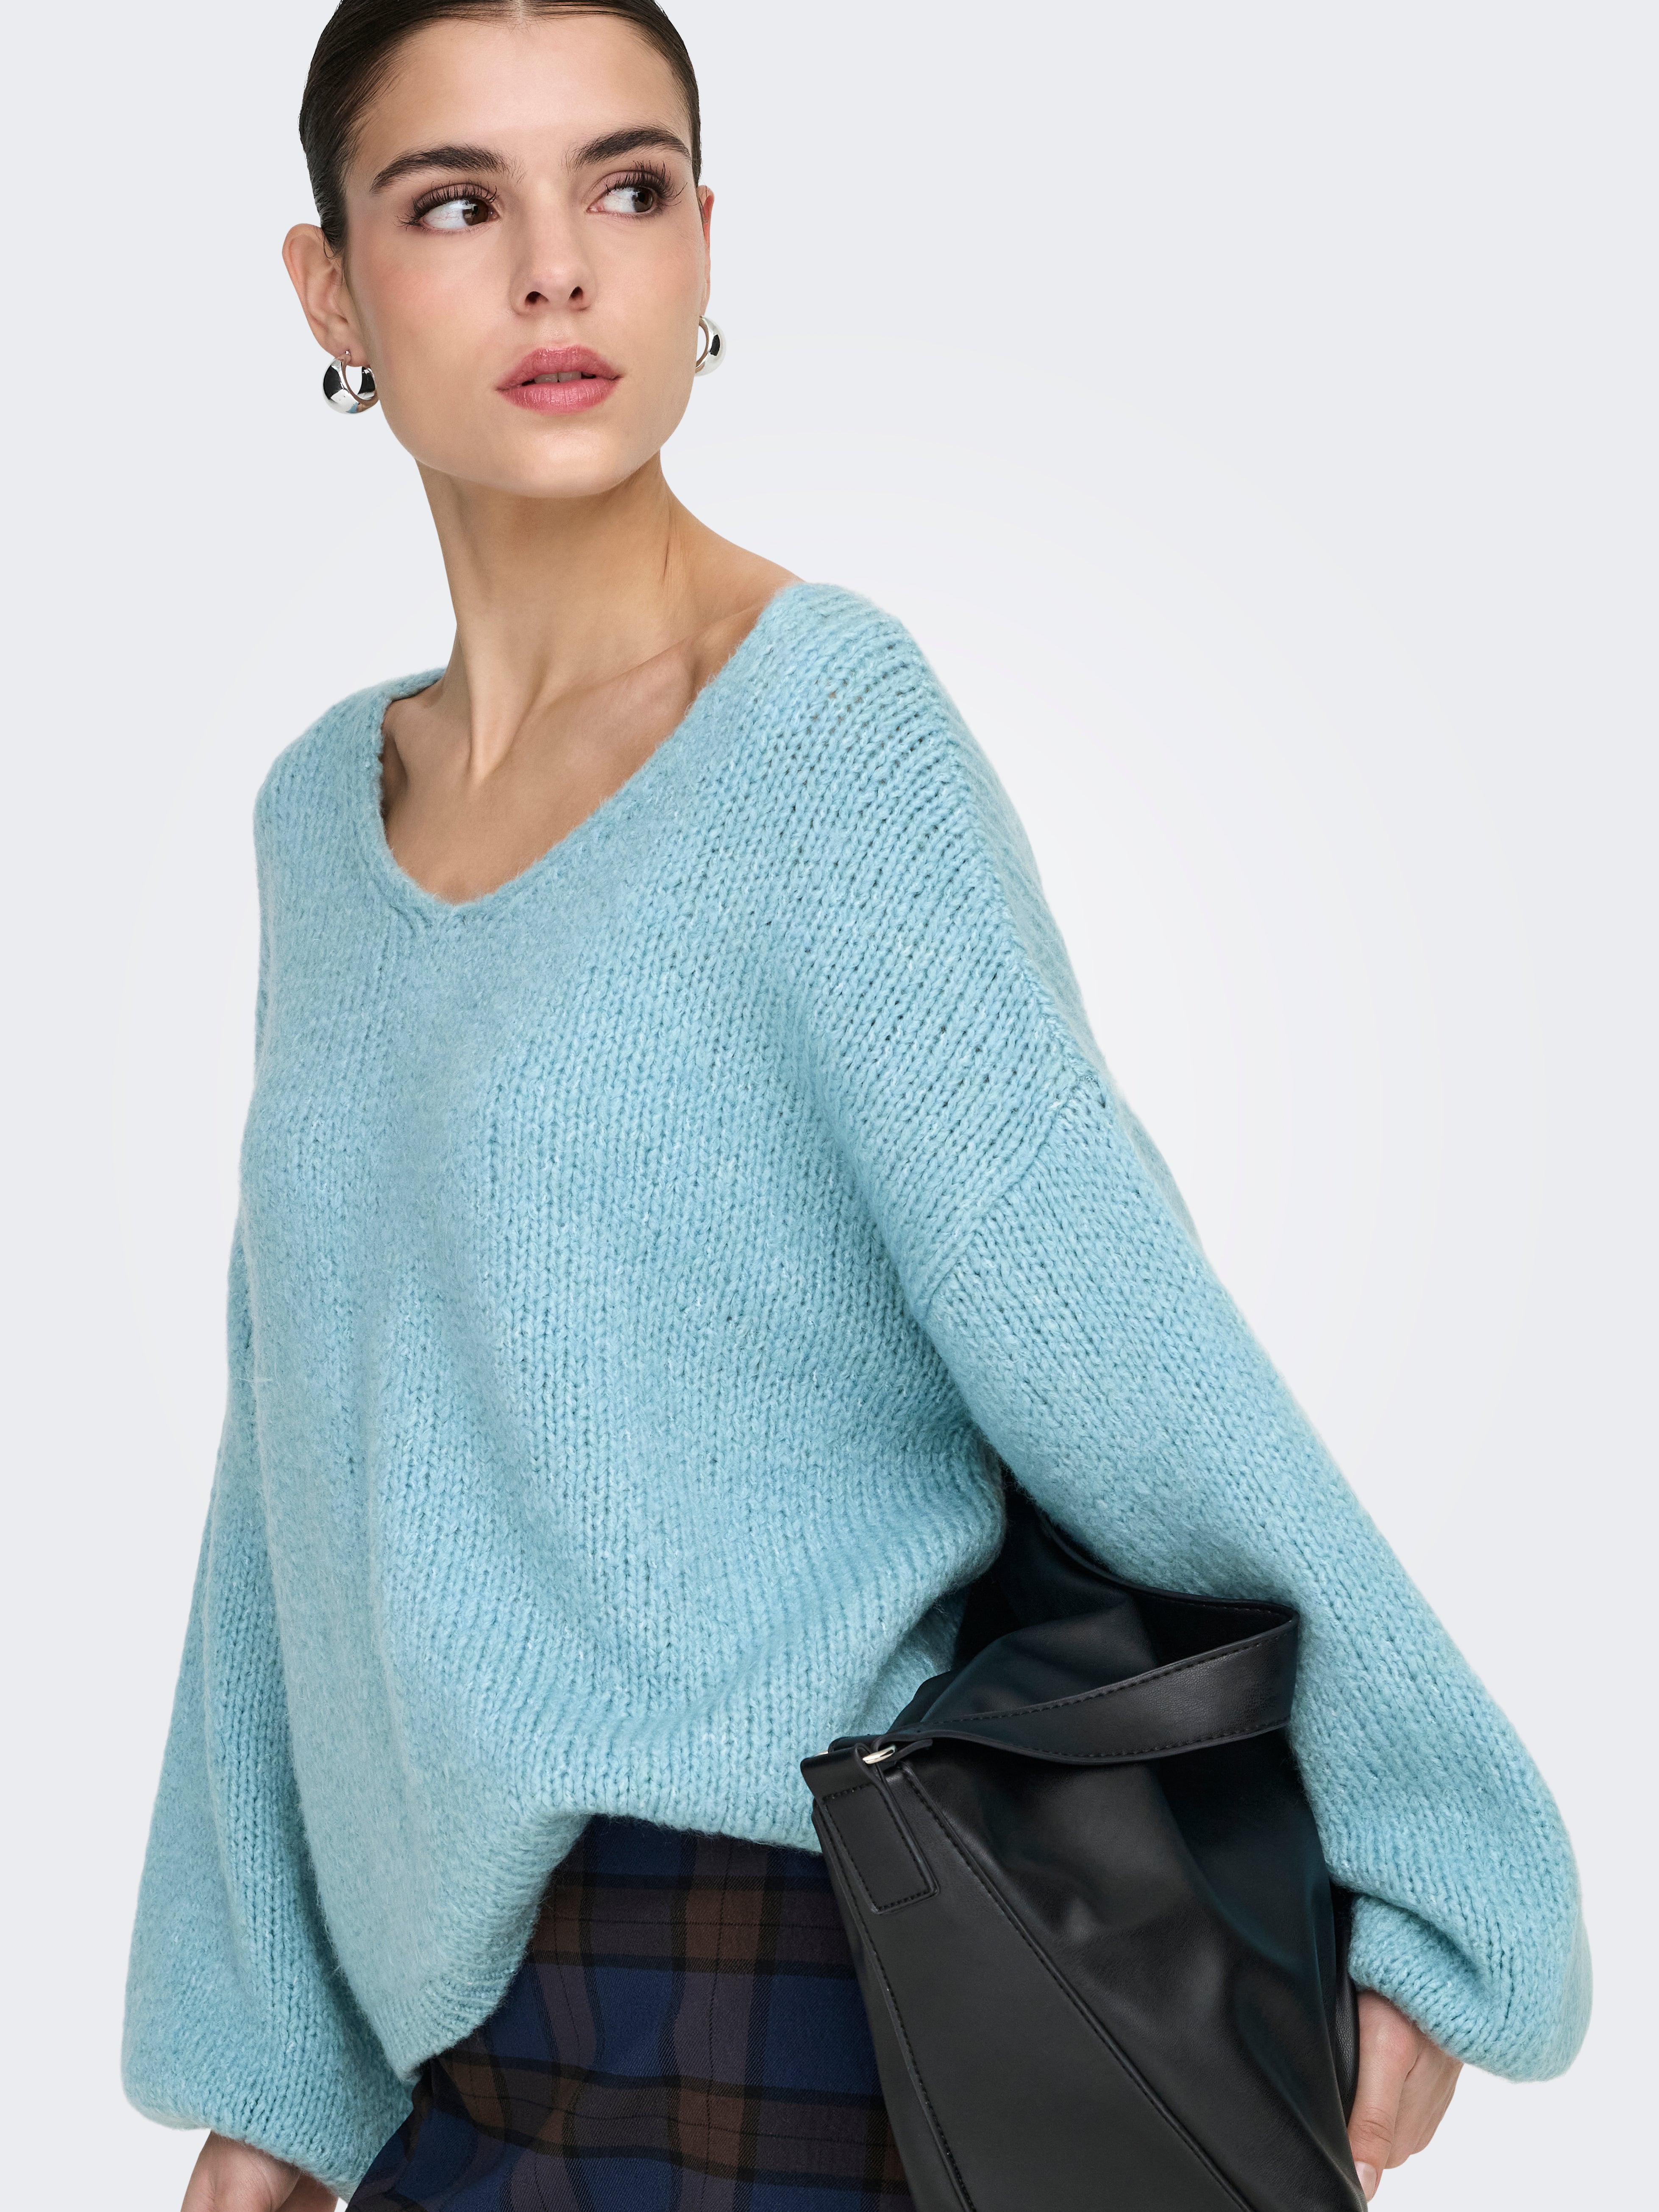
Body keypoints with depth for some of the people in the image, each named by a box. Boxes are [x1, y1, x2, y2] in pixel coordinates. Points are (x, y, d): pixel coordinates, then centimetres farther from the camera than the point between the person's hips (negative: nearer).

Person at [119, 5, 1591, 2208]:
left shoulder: (830, 725, -13)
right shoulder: (328, 809, 7)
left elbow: (1103, 1338, -14)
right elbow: (312, 1462, 8)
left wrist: (1436, 1873, -9)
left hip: (766, 2002, -6)